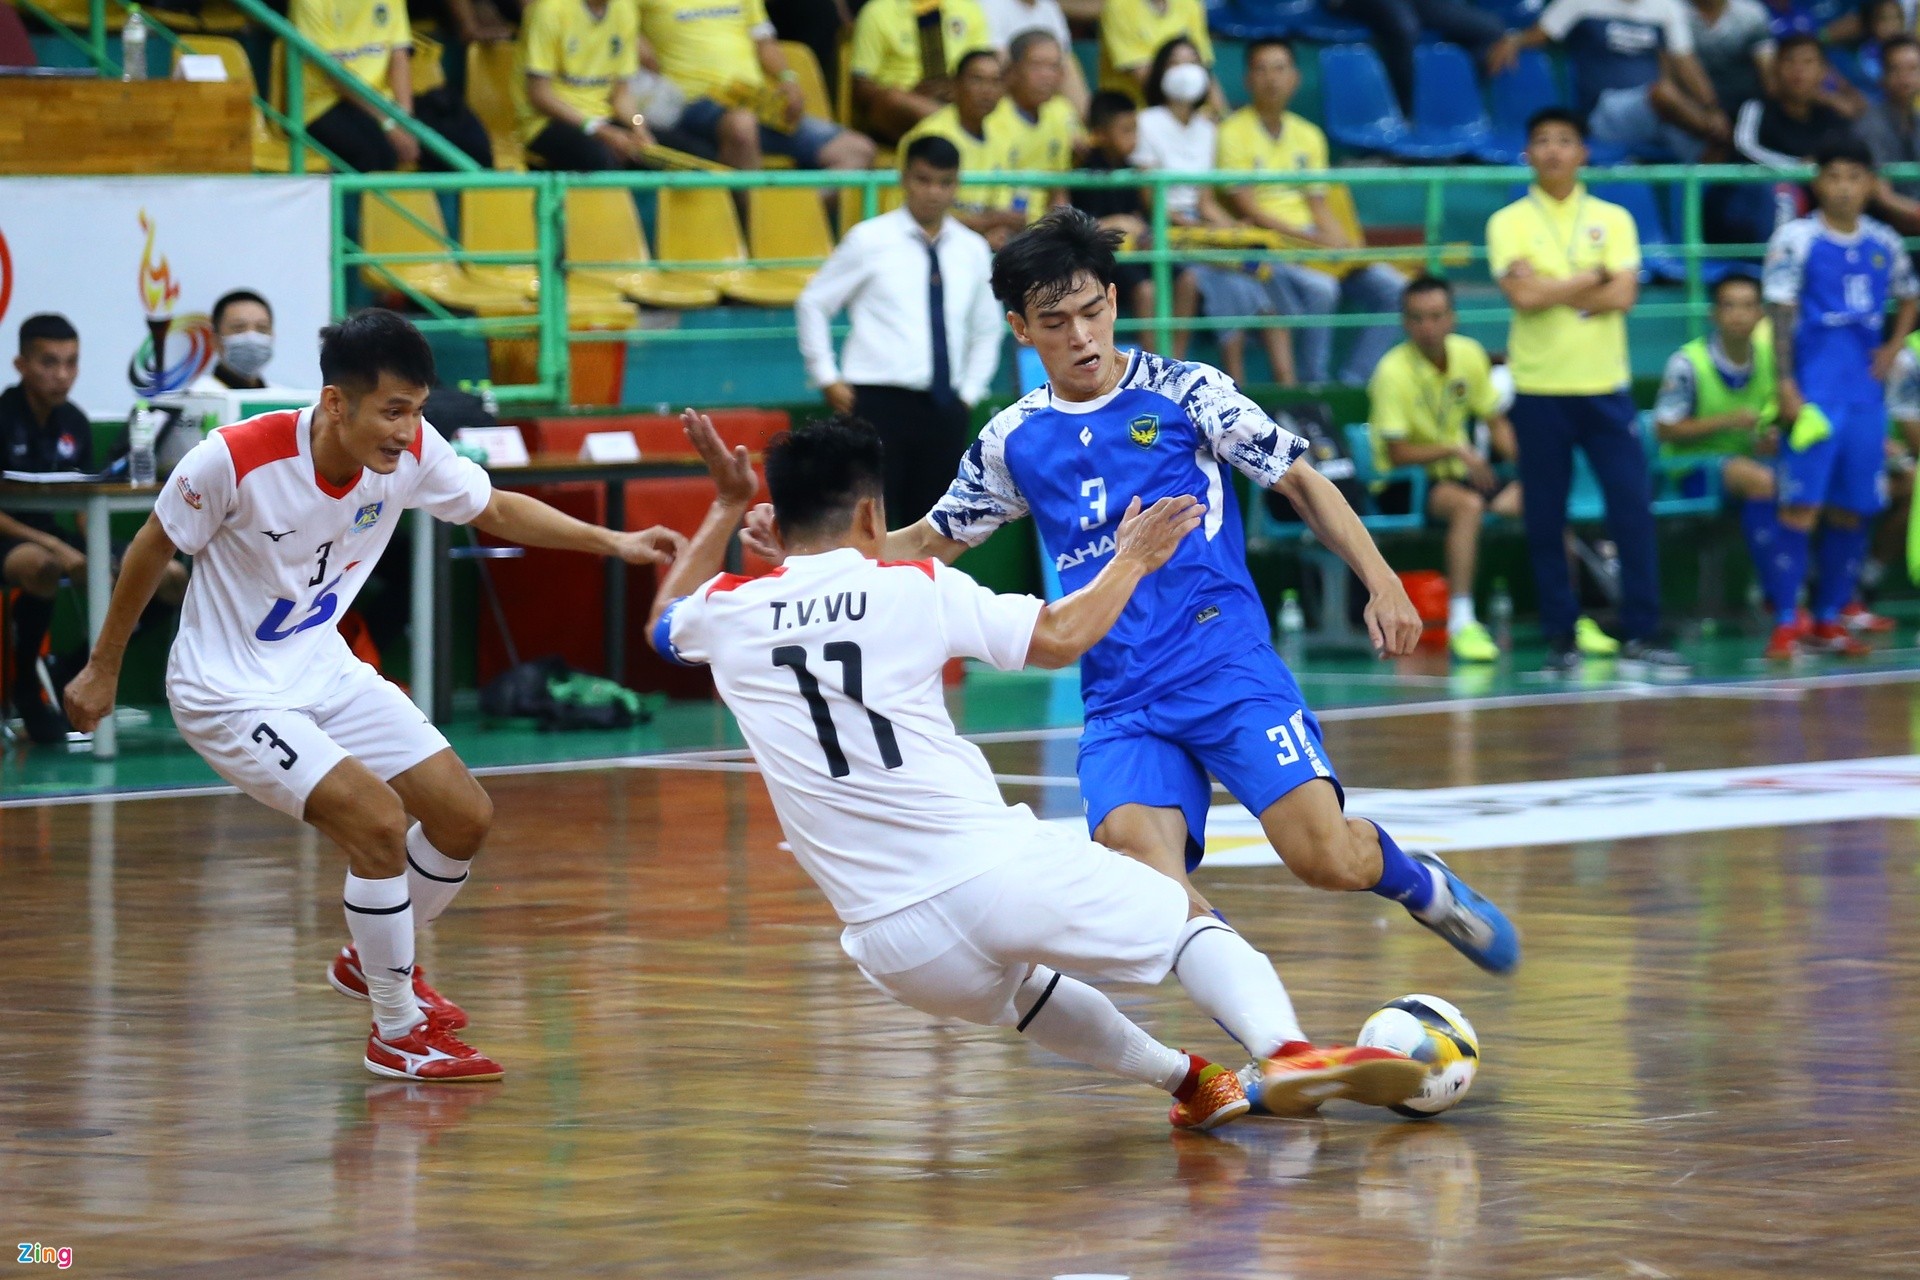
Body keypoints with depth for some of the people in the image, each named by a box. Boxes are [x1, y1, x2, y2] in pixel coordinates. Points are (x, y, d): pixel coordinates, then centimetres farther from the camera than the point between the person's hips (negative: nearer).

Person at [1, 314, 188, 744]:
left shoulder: (74, 422, 8)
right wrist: (51, 546, -25)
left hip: (56, 536, 7)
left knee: (172, 579, -9)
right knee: (41, 567, -44)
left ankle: (78, 672, 4)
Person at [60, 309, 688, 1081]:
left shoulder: (412, 454, -13)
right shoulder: (235, 460, -28)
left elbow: (495, 510, 5)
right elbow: (151, 552, -12)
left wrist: (611, 542, -7)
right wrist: (103, 668, -1)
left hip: (325, 670, 7)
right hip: (230, 693, -7)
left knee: (464, 817, 4)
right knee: (379, 821, -22)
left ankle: (371, 960, 32)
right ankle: (397, 1034, -4)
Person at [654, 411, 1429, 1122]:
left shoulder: (727, 614, 7)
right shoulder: (913, 590, 0)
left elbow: (663, 624, 32)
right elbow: (1059, 638, 8)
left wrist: (726, 508, 41)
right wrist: (1132, 562, 24)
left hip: (894, 949, 3)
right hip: (995, 876, -3)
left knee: (1015, 982, 38)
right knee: (1188, 921, 16)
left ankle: (1185, 1082, 36)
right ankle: (1286, 1054, -10)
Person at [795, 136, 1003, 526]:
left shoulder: (972, 251, 10)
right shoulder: (870, 240, 0)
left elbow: (987, 328, 24)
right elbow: (812, 304, 6)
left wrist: (970, 391, 13)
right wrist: (827, 379, 1)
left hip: (944, 408, 4)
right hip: (879, 401, -4)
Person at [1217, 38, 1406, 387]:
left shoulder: (1309, 136, 17)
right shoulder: (1234, 133, -2)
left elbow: (1319, 207, 14)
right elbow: (1248, 209, -9)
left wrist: (1345, 247, -7)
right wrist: (1315, 240, -16)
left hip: (1317, 242, 6)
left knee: (1392, 289, -13)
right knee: (1319, 288, -35)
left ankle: (1351, 386, -12)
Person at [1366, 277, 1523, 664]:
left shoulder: (1469, 354, 1)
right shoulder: (1393, 371, -17)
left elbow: (1497, 423, 10)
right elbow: (1397, 454, -18)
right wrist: (1455, 450, -28)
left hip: (1458, 472, 6)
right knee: (1467, 504, -36)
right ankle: (1461, 622, -40)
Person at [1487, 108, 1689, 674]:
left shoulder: (1612, 219, 6)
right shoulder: (1508, 223, 2)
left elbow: (1623, 296, -7)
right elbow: (1524, 296, -13)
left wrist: (1551, 290, -9)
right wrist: (1594, 278, -7)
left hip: (1605, 387, 1)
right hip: (1539, 389, -1)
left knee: (1633, 510, -4)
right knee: (1545, 521, 2)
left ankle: (1641, 637, 0)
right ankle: (1561, 638, 10)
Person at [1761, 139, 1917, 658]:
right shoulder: (1796, 239, -4)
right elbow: (1781, 313, -7)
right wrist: (1786, 385, -14)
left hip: (1866, 394, 5)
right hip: (1814, 394, -5)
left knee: (1852, 510, 6)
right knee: (1800, 507, -9)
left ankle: (1829, 620, 14)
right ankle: (1784, 624, -7)